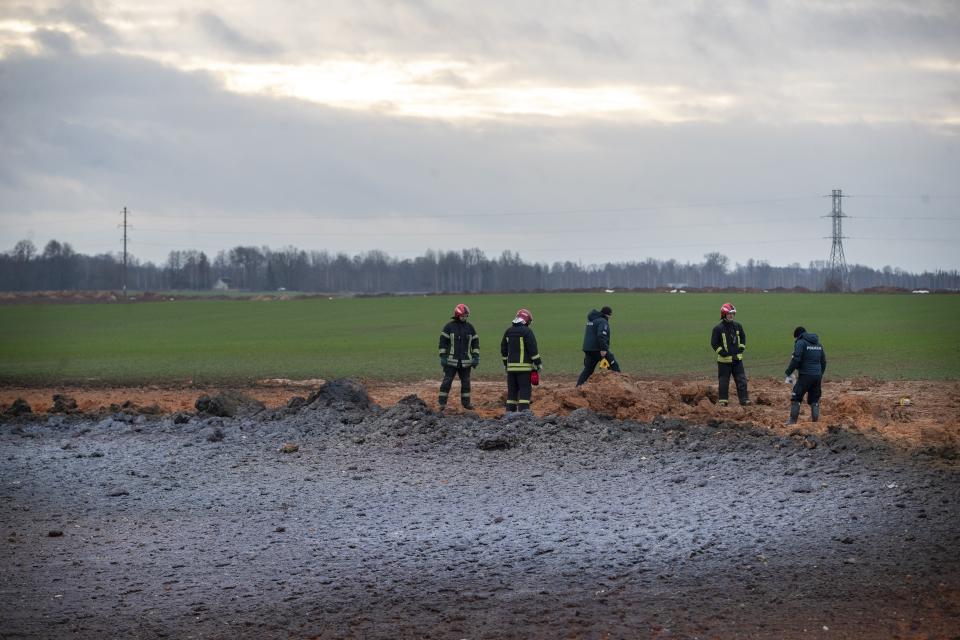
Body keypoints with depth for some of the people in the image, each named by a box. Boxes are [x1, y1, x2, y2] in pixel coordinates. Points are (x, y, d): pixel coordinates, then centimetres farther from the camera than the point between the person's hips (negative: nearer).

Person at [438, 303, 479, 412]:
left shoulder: (469, 327, 6)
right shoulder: (449, 326, -3)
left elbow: (475, 342, 10)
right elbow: (443, 342, -3)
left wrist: (476, 357, 2)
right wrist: (443, 357, -9)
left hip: (465, 361, 3)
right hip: (451, 361, -3)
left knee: (466, 382, 9)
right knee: (447, 382, -6)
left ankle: (466, 402, 20)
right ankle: (442, 404, -3)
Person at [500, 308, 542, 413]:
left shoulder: (508, 332, 12)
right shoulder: (527, 332, -8)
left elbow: (504, 350, 18)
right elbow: (533, 350, -11)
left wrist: (506, 365, 25)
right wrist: (538, 365, -4)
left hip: (511, 366, 6)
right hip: (524, 366, -6)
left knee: (512, 390, 10)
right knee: (525, 389, -4)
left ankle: (510, 412, 9)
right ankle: (523, 411, -11)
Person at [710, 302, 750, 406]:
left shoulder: (738, 326, 5)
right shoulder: (718, 328, -9)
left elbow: (743, 337, 17)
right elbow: (714, 343, -6)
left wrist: (741, 349, 5)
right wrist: (722, 352, -12)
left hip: (737, 358, 4)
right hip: (724, 360, -4)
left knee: (741, 380, 2)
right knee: (724, 381, 3)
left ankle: (744, 399, 7)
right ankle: (723, 400, 11)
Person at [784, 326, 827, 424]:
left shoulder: (800, 343, -5)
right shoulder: (818, 344, 18)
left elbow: (796, 360, -14)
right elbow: (823, 362, 21)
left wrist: (788, 374, -10)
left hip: (805, 375, -6)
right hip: (817, 376, 6)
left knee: (795, 398, 2)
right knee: (814, 401, 11)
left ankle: (792, 421, 0)